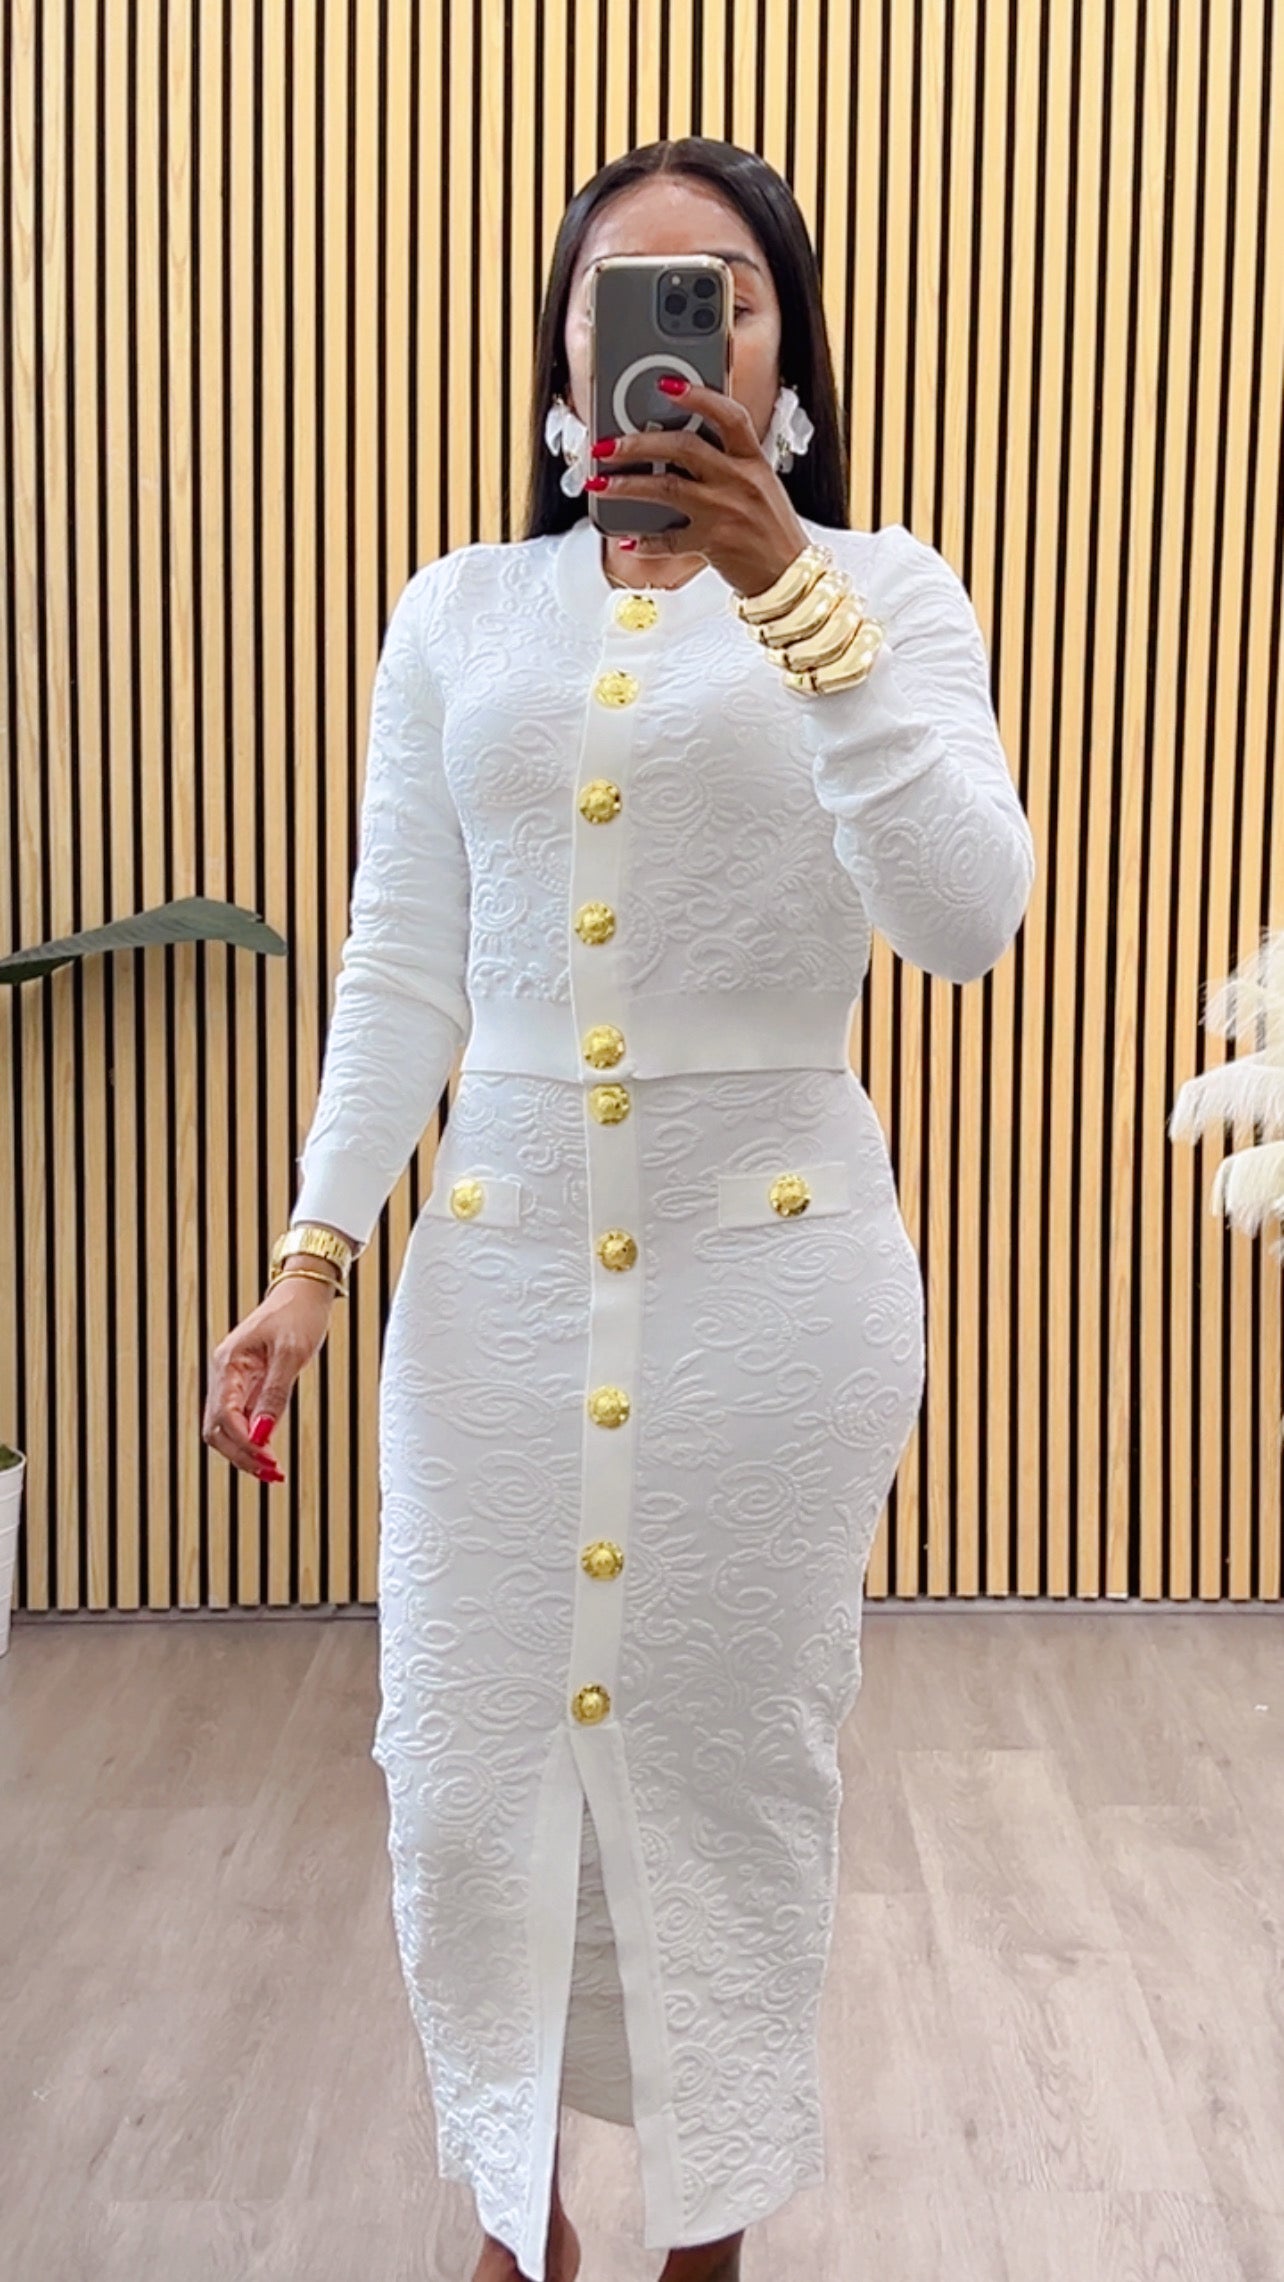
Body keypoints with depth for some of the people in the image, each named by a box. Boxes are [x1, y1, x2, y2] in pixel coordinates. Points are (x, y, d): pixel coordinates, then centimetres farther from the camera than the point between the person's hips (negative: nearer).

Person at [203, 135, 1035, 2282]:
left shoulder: (881, 591, -1)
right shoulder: (457, 611, 8)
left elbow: (970, 920, -17)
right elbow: (403, 970, 7)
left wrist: (791, 599, -25)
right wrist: (311, 1255, 0)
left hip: (771, 1269, -2)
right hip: (494, 1268, 3)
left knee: (729, 1764, 7)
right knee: (462, 1774, 7)